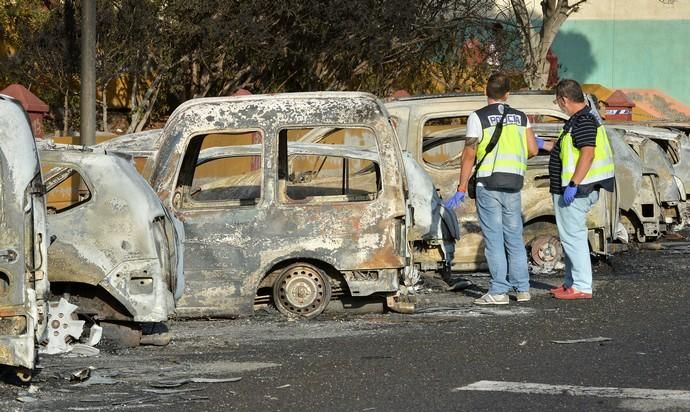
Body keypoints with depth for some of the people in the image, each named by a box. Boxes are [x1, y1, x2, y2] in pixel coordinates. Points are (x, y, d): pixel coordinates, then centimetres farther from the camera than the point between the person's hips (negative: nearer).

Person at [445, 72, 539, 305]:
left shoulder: (478, 118, -6)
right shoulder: (520, 117, 8)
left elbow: (469, 156, -7)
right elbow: (532, 150, 5)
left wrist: (461, 189, -3)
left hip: (488, 185, -4)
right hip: (513, 185, 4)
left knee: (494, 239, -2)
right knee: (514, 238, 13)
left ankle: (499, 291, -5)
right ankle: (522, 289, 14)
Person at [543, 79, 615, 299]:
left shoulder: (583, 122, -18)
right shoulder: (580, 119, 16)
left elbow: (588, 154, -26)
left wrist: (572, 185, -27)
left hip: (575, 191, -11)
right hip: (570, 190, 11)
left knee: (573, 237, -9)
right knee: (571, 237, 18)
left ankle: (582, 287, -8)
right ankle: (571, 283, 26)